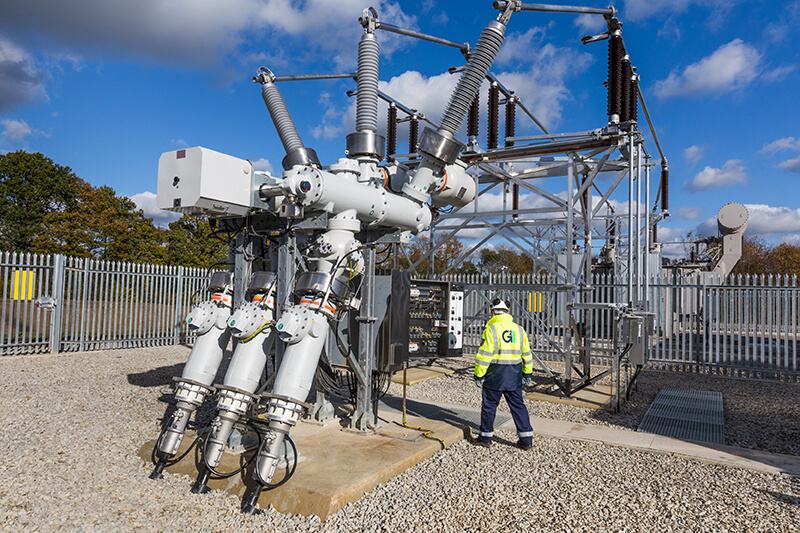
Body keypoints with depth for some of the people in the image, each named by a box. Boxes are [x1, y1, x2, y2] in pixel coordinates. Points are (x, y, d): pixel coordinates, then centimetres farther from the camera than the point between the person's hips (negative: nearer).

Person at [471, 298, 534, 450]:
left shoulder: (491, 329, -10)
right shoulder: (519, 329, 8)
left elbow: (484, 355, -13)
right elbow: (526, 353, 14)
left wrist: (479, 375, -6)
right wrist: (527, 374, 23)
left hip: (495, 374, -5)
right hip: (514, 375, 5)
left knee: (489, 405, 7)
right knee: (518, 405, 12)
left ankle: (485, 438, 16)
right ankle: (526, 438, 13)